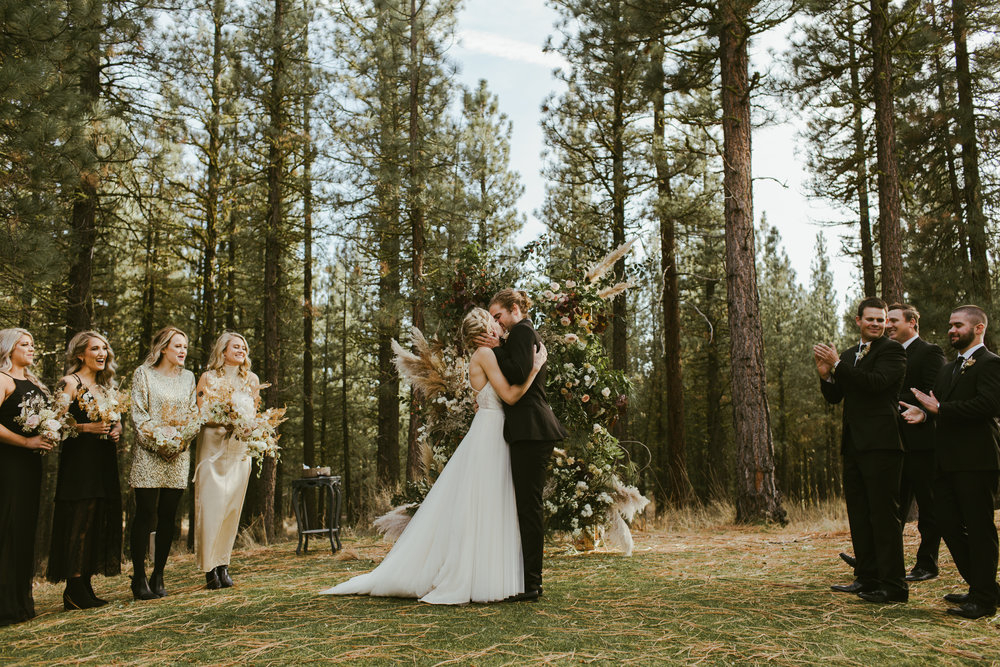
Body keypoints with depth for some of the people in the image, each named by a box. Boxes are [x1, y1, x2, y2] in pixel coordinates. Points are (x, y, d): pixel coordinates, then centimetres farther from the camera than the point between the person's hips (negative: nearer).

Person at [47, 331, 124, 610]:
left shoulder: (106, 385, 19)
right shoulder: (71, 383, -3)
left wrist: (116, 430, 2)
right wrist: (88, 427, -21)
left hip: (104, 461, 7)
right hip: (79, 459, -7)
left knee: (99, 521, 7)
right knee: (79, 521, -7)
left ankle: (84, 586, 14)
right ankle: (74, 591, -1)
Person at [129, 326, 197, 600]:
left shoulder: (188, 377, 15)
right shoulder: (143, 374, 2)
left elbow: (193, 413, 13)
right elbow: (138, 413, -4)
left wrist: (182, 439, -4)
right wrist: (159, 439, -12)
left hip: (178, 455, 4)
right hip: (149, 454, -4)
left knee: (167, 516, 4)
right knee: (145, 514, -4)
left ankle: (158, 576, 12)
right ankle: (139, 578, 4)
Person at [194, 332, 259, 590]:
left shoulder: (251, 380, 13)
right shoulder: (208, 378, 2)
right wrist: (228, 421, -22)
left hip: (240, 449, 4)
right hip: (213, 446, -3)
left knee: (232, 506, 3)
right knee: (211, 505, -8)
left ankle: (223, 564, 10)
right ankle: (209, 567, -1)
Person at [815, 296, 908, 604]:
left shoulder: (892, 350, -4)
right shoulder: (849, 355, 18)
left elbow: (877, 382, -21)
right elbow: (834, 398, 16)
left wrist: (837, 365, -18)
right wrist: (826, 375, -3)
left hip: (881, 444, -8)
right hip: (854, 445, 8)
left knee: (884, 514, -6)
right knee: (859, 514, 13)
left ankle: (893, 586, 1)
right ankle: (867, 578, 23)